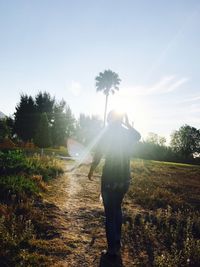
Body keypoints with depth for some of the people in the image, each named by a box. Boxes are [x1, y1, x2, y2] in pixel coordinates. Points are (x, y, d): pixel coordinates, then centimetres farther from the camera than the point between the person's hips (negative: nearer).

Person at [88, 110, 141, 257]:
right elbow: (138, 135, 26)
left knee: (110, 214, 6)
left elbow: (97, 156, -10)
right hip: (125, 179, 5)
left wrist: (91, 171, 5)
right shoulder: (129, 134, 1)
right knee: (117, 208, 24)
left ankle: (113, 249, 14)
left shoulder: (107, 133, -12)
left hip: (110, 179, -5)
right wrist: (127, 123, 22)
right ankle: (117, 242, 35)